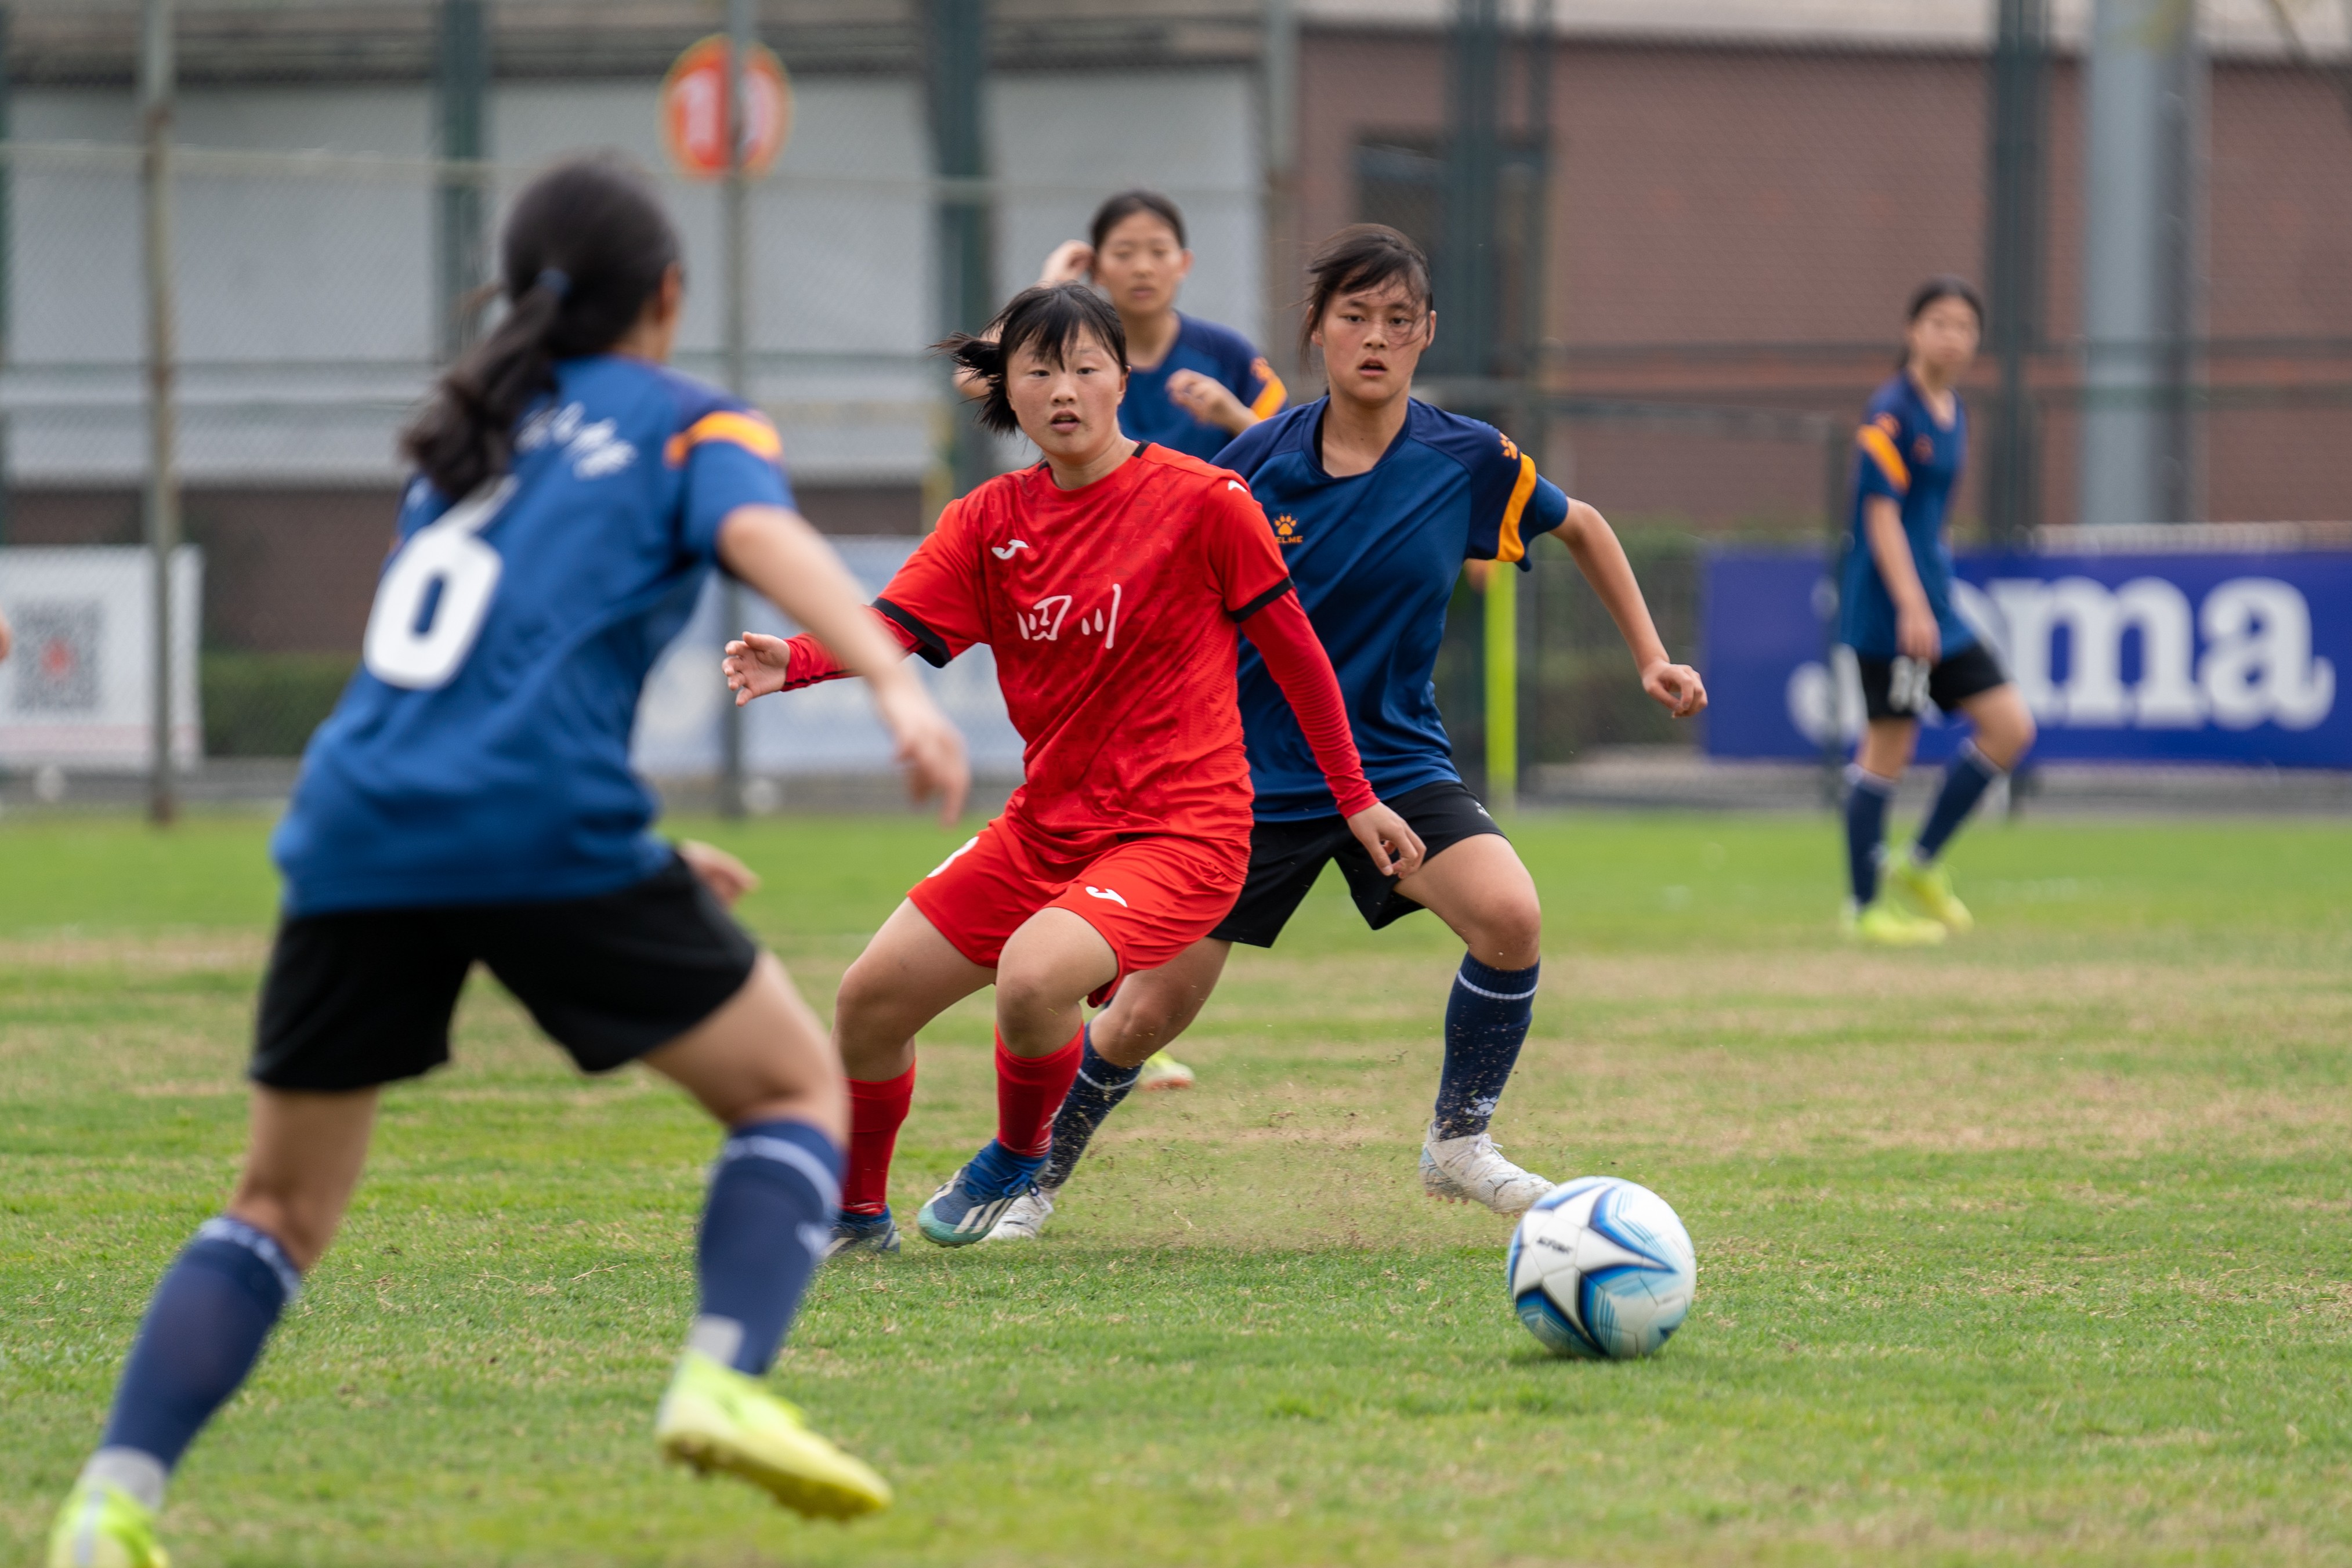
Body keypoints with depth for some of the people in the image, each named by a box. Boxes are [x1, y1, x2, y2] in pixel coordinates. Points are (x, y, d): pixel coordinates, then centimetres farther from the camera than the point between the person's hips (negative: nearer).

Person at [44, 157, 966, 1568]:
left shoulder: (470, 434, 28)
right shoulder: (689, 427, 11)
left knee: (282, 1209, 14)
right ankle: (726, 1383, -10)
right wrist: (897, 685, -24)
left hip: (359, 826, 5)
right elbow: (767, 539, -10)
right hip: (541, 825, -5)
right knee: (797, 1087, 12)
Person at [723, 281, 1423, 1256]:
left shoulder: (1203, 500, -10)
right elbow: (895, 628, -8)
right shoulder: (993, 518, 4)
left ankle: (1019, 1158, 0)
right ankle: (857, 1216, 27)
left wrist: (1356, 800, 3)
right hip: (1046, 826, 6)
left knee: (1033, 976, -31)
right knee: (869, 999, 2)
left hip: (1179, 829, -6)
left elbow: (1293, 651, -2)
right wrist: (796, 662, -29)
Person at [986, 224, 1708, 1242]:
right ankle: (1034, 1175, 28)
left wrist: (1651, 658, 8)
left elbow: (1581, 528, 11)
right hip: (1250, 770, -1)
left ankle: (1459, 1142, -5)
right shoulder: (1262, 460, -9)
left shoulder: (1467, 461, -8)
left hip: (1394, 763, 1)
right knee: (1149, 1014, 0)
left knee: (1509, 913, -27)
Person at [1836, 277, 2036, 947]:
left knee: (2010, 726, 3)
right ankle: (1865, 909, 4)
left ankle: (1921, 864, 13)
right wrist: (1911, 607, -23)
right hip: (1889, 609, -9)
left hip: (1934, 606, 9)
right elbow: (1881, 514, -17)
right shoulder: (1891, 414, -12)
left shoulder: (1953, 412, 14)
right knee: (1889, 749, -5)